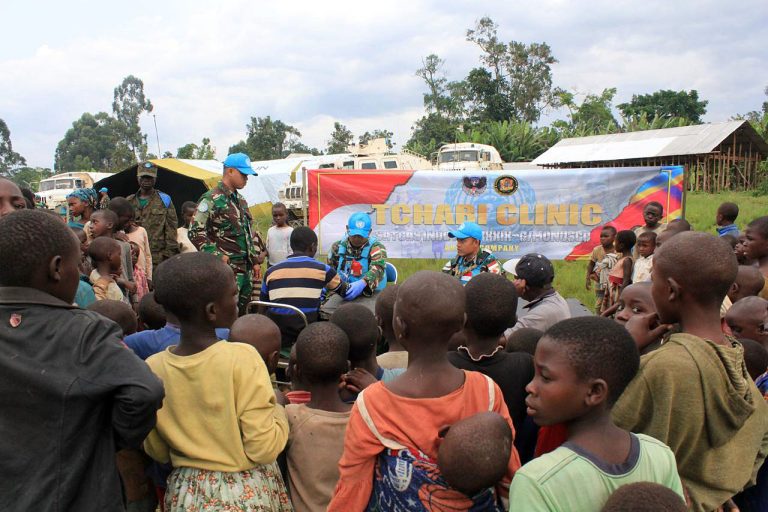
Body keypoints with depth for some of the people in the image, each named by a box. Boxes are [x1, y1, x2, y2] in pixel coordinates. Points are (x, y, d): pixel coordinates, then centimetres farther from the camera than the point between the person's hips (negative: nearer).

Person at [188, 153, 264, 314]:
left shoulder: (241, 200, 16)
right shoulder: (211, 199, -10)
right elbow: (195, 232, -15)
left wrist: (255, 256, 17)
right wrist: (216, 256, -20)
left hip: (246, 268, 8)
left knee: (243, 312, 13)